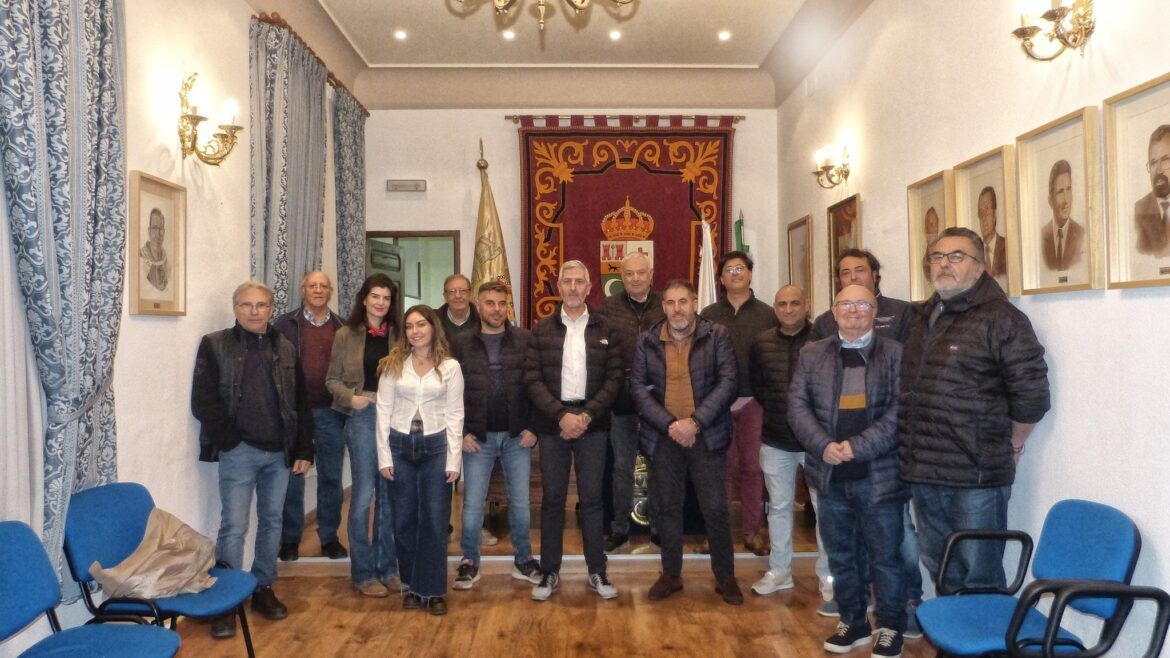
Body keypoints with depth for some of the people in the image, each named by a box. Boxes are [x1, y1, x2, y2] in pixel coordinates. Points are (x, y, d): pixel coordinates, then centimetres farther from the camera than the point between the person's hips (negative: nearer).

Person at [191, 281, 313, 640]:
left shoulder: (285, 349, 9)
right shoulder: (214, 345, -1)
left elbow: (300, 404, 10)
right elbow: (202, 402, -7)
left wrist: (304, 450, 5)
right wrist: (231, 439, -11)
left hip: (279, 452, 4)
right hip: (239, 451, -4)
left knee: (271, 522, 12)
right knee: (233, 527, -2)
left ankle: (263, 589, 26)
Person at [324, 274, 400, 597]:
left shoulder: (397, 334, 8)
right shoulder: (347, 335, 3)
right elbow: (332, 379, 5)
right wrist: (350, 398, -12)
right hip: (362, 416, -2)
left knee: (390, 494, 9)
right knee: (364, 493, -3)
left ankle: (388, 567, 22)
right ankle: (363, 573, 11)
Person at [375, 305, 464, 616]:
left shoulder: (450, 367, 0)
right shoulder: (393, 365, 2)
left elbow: (454, 415, -1)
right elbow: (383, 411, 1)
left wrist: (454, 460, -5)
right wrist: (384, 456, -4)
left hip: (435, 446, -1)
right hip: (400, 445, 1)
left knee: (435, 521, 3)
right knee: (404, 520, 9)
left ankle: (433, 589, 16)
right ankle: (411, 586, 25)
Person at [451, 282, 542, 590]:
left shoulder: (524, 340, 0)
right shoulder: (461, 343, 1)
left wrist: (532, 428, -6)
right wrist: (462, 433, -5)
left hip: (518, 437, 0)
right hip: (477, 438, 0)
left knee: (521, 503, 8)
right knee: (472, 503, 5)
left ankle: (523, 560, 24)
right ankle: (469, 563, 21)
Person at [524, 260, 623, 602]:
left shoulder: (604, 330, 6)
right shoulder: (541, 330, 5)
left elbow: (615, 378, 0)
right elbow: (532, 379, -2)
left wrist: (587, 415, -11)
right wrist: (561, 415, -13)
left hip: (592, 423, 0)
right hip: (552, 423, 0)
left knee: (592, 498, 5)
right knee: (552, 498, 6)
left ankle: (597, 572, 17)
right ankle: (550, 572, 16)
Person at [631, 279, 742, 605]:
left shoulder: (717, 336, -2)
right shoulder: (647, 342, 3)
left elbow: (728, 382, -9)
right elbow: (638, 387, -2)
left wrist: (695, 422, -17)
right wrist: (670, 424, -13)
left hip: (707, 435, -2)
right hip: (664, 436, 2)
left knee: (715, 509, 3)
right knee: (667, 507, 11)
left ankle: (725, 577, 21)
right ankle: (671, 575, 27)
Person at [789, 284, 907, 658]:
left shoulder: (896, 354, -1)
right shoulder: (812, 354, 9)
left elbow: (900, 410, -9)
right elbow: (798, 405, 3)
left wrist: (858, 446, -17)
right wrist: (824, 445, -12)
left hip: (879, 475, -3)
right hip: (831, 476, 3)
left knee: (885, 557, 7)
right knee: (841, 555, 14)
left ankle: (890, 628, 25)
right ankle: (853, 623, 31)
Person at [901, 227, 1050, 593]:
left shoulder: (1001, 319, -9)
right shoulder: (925, 319, 13)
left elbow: (1031, 394, -10)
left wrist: (1011, 446, 1)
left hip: (976, 477, -7)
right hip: (924, 473, 7)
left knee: (980, 579, 4)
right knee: (940, 572, 20)